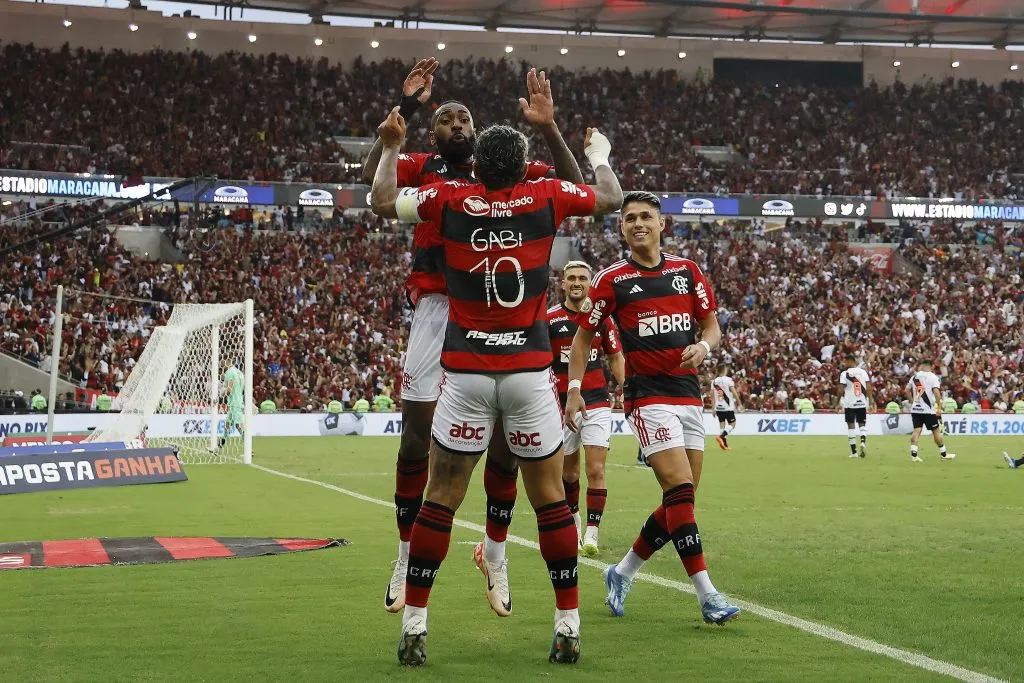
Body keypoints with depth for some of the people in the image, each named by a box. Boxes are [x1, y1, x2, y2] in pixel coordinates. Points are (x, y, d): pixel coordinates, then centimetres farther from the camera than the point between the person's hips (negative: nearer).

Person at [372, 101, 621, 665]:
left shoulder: (449, 199, 1)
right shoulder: (546, 198, 2)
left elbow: (382, 202, 16)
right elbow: (610, 198, 19)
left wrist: (390, 147, 32)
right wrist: (599, 153, 39)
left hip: (465, 370, 0)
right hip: (529, 369, 0)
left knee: (440, 498, 6)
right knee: (550, 497, 9)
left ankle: (414, 628, 7)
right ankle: (568, 628, 11)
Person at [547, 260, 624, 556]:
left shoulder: (601, 317, 4)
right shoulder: (550, 318, -2)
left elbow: (615, 356, 13)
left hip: (596, 402, 0)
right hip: (562, 403, 0)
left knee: (596, 470, -10)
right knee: (568, 471, 11)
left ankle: (592, 532, -8)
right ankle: (573, 517, 35)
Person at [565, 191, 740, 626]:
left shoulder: (687, 271, 10)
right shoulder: (611, 280, 0)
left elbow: (711, 326, 16)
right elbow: (583, 336, 7)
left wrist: (703, 346, -7)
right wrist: (574, 388, -3)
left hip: (689, 395, 5)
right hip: (647, 397, -5)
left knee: (680, 502, 6)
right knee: (680, 491, -17)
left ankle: (623, 573, 24)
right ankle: (707, 594, -15)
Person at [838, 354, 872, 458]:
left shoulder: (844, 374, -6)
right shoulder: (863, 372, 3)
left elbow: (841, 390, -9)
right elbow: (869, 387, 0)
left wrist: (838, 402, 0)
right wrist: (870, 400, 6)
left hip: (849, 404, -2)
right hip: (862, 403, 2)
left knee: (851, 426, 5)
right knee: (862, 425, 12)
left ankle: (854, 451, 5)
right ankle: (863, 441, -16)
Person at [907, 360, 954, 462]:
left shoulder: (915, 376, 7)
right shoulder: (932, 377, -6)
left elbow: (907, 390, 14)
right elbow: (936, 392, -17)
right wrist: (939, 407, -15)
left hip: (915, 409, 4)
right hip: (928, 410, -4)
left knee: (916, 430, 1)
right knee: (936, 431, 7)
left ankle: (913, 453, -11)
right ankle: (943, 454, 17)